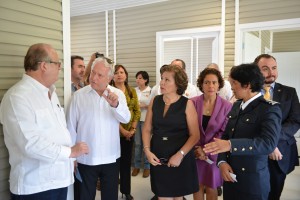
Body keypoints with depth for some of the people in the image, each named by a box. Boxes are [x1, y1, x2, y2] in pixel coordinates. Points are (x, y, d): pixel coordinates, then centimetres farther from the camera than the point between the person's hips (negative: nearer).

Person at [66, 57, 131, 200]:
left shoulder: (118, 94, -2)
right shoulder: (78, 95, -5)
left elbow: (126, 118, -14)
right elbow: (71, 127, -2)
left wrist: (116, 105, -33)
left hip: (110, 158, 1)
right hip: (85, 158, -1)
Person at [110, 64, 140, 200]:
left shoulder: (132, 91, 8)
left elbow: (137, 111, 6)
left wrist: (133, 128, -6)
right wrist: (122, 130, -15)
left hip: (130, 133, 4)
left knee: (127, 162, 12)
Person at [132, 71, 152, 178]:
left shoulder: (151, 91, -3)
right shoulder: (134, 90, 7)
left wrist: (145, 106, -15)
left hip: (146, 119, -3)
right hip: (135, 119, 3)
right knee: (137, 143, 8)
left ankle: (147, 166, 16)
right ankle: (137, 165, 21)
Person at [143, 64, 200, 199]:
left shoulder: (187, 104, -7)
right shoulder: (154, 102, 2)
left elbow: (195, 135, -8)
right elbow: (147, 129, 6)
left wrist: (180, 154, -17)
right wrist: (147, 151, -7)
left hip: (181, 160, -2)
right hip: (158, 160, 2)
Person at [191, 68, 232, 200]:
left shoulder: (227, 106, -9)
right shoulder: (192, 103, -8)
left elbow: (224, 133, -9)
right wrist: (196, 148, -12)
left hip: (214, 154, -1)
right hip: (195, 152, 1)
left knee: (211, 188, 13)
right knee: (198, 186, 15)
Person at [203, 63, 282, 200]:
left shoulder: (270, 108, -13)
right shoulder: (237, 105, 7)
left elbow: (268, 143, -27)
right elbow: (226, 136, 8)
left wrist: (231, 145, -35)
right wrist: (222, 162, -7)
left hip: (252, 180, -5)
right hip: (230, 175, 6)